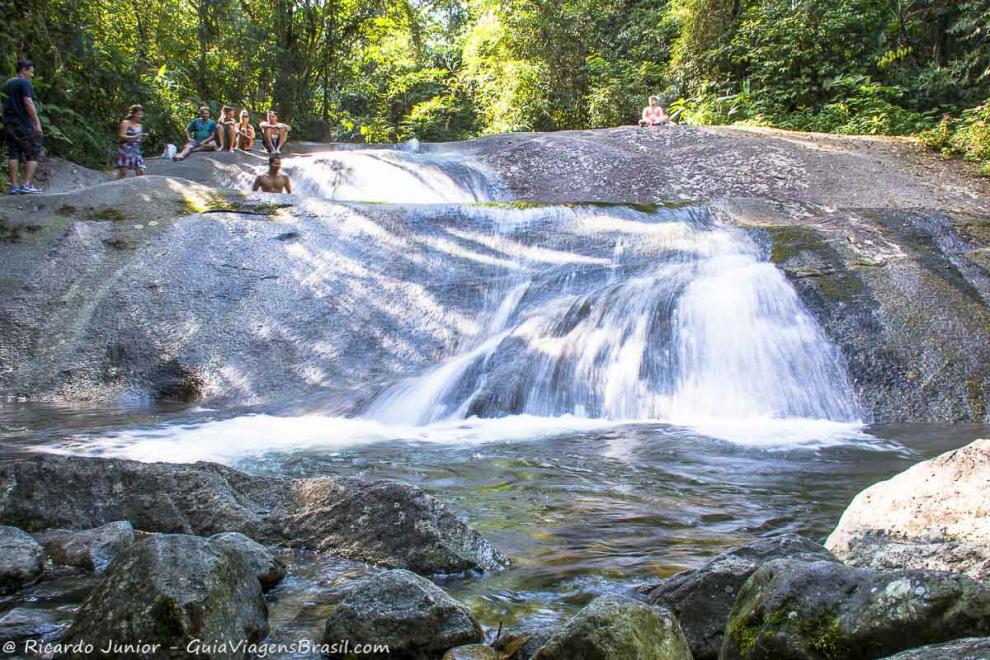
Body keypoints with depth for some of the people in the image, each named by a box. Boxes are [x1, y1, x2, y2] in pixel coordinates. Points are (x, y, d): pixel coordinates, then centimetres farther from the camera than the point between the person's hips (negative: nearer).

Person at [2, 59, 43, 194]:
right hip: (24, 125, -8)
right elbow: (28, 102, -18)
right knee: (33, 153, -1)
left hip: (8, 124, 8)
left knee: (13, 154, 7)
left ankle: (14, 185, 3)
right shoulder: (25, 83, -7)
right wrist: (37, 122, -19)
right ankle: (26, 184, -8)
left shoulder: (6, 85, 19)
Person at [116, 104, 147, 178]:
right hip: (125, 149, -7)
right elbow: (121, 136, -12)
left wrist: (143, 137, 0)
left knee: (141, 172, 0)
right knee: (123, 172, -9)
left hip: (136, 150, 7)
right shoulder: (126, 123, -4)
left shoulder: (139, 125, 16)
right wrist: (135, 137, -20)